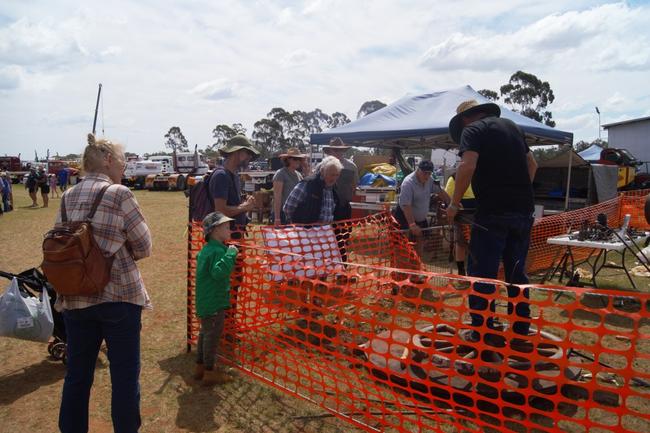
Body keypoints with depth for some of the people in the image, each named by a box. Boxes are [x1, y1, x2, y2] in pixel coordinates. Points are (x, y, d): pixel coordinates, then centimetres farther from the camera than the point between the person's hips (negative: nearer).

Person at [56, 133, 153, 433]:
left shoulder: (67, 197, 4)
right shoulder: (120, 194, -13)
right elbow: (143, 247, -8)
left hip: (74, 298, 6)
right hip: (119, 296, -5)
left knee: (77, 374, 19)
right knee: (125, 375, 9)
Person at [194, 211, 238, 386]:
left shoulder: (207, 249, 9)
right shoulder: (217, 251, -21)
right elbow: (218, 272, -35)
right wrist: (230, 254, -34)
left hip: (205, 301, 10)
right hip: (214, 302, -10)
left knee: (205, 332, 20)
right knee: (212, 335, 1)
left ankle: (200, 367, 31)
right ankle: (209, 373, 12)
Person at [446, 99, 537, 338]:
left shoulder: (472, 130, -2)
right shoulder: (511, 126, 19)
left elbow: (467, 167, -18)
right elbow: (532, 164, 26)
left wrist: (454, 204, -10)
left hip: (493, 212, -7)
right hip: (523, 210, 7)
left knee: (481, 274, 0)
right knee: (517, 272, 16)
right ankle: (521, 329, 24)